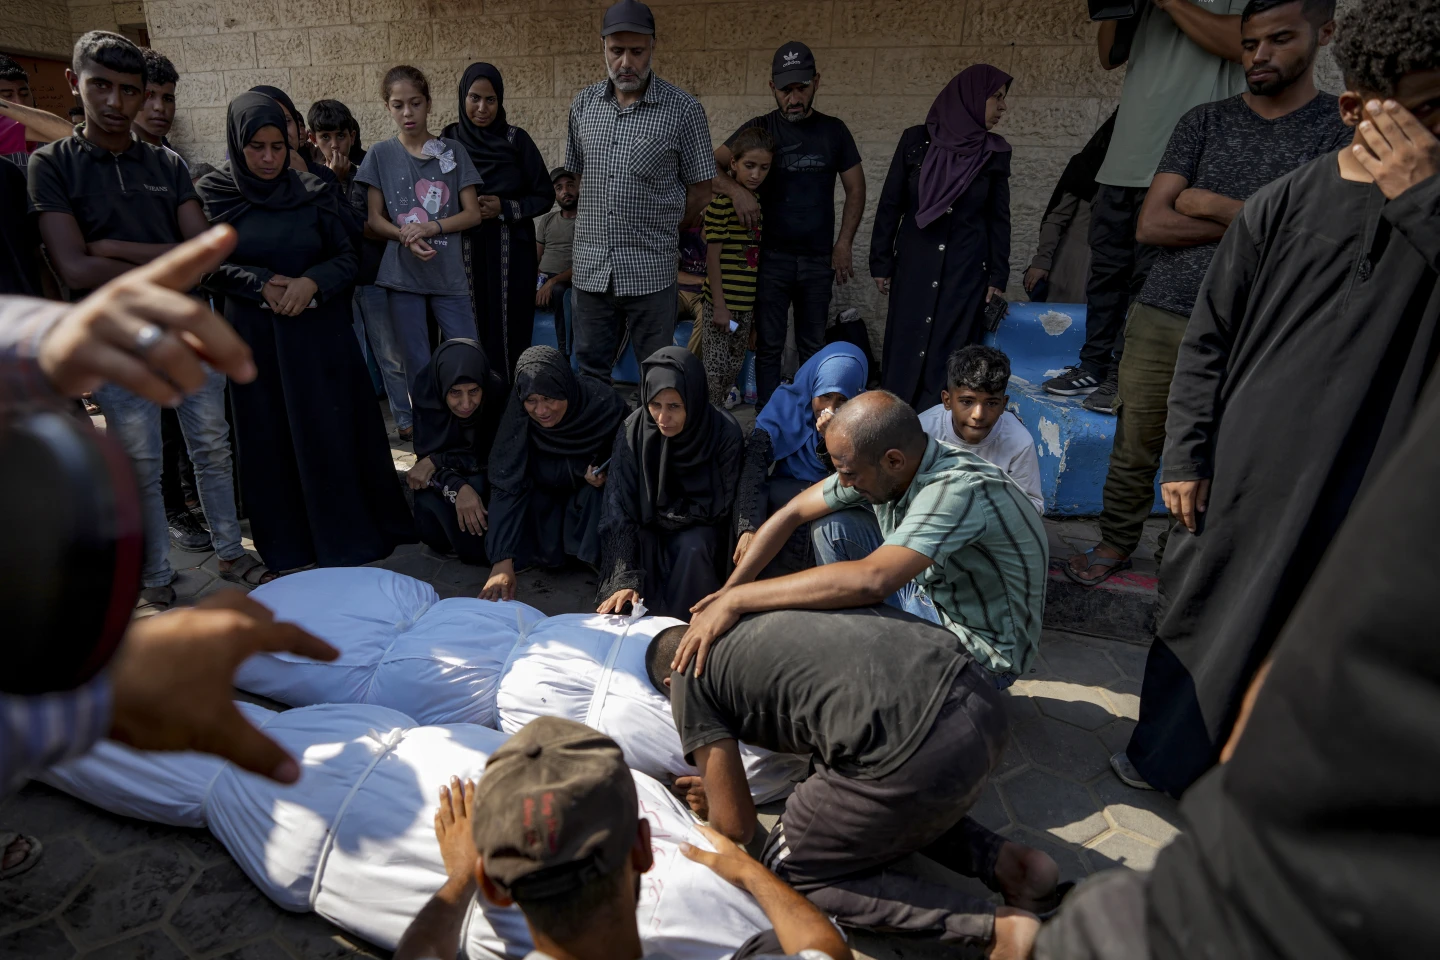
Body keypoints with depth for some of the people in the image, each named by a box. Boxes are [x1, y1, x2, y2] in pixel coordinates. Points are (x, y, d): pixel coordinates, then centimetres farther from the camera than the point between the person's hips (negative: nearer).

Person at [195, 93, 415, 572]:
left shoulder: (314, 191, 2)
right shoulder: (212, 193, 0)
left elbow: (348, 256, 3)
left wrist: (311, 282, -15)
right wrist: (262, 284, -14)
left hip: (319, 333, 0)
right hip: (255, 337, 0)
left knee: (332, 433, 2)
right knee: (271, 439, 6)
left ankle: (348, 532, 15)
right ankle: (287, 542, 18)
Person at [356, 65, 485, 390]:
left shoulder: (453, 151, 6)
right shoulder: (381, 155, 4)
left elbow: (473, 213, 1)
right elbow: (373, 219, 2)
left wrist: (429, 228, -14)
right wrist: (405, 237, -18)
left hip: (450, 274, 0)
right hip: (403, 275, 0)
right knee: (418, 369, 3)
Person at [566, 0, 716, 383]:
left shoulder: (683, 109, -4)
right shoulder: (583, 103, 8)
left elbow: (700, 190, 1)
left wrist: (661, 232, 9)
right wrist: (603, 231, 14)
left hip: (650, 272, -3)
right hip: (591, 266, 4)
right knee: (590, 370, 11)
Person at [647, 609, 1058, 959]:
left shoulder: (687, 677, 9)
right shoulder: (758, 618, 28)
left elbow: (736, 826, 9)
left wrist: (716, 803, 33)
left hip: (917, 755, -8)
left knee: (789, 871, 17)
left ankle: (995, 927, 6)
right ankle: (1001, 859, 19)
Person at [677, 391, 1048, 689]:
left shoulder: (959, 489, -35)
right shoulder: (876, 465, -13)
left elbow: (871, 580, -47)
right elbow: (792, 513, -4)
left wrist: (737, 600, -43)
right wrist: (727, 592, -9)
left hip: (979, 646, -7)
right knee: (831, 525, -4)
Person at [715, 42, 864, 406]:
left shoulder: (833, 130, 7)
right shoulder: (759, 129, 1)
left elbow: (855, 189, 9)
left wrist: (844, 243, -2)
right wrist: (735, 189, -28)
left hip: (819, 258, 2)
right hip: (771, 257, -2)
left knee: (813, 346, 9)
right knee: (769, 345, 1)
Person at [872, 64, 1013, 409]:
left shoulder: (995, 152, 5)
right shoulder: (916, 141, 0)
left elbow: (999, 219, 7)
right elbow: (890, 205, 2)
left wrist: (998, 277, 2)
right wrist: (881, 263, 0)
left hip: (966, 271, 1)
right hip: (914, 265, -1)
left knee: (950, 357, 0)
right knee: (905, 351, 2)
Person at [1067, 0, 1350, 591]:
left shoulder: (1346, 128, 4)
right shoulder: (1205, 123, 8)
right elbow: (1151, 224, -2)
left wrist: (1210, 204, -6)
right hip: (1162, 320, 2)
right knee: (1135, 447, 8)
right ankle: (1117, 541, 25)